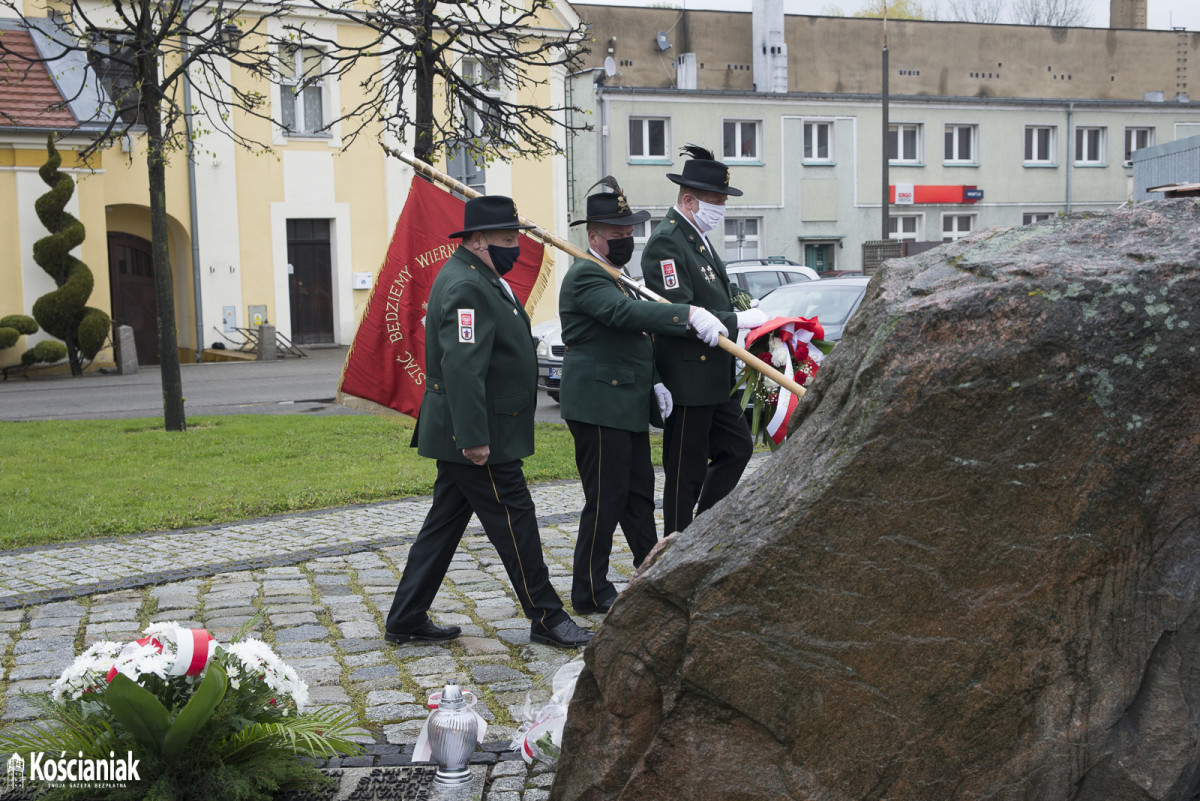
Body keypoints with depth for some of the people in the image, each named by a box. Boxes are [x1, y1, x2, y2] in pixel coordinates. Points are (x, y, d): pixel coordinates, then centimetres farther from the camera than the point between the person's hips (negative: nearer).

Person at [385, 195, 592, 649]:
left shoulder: (481, 280, 17)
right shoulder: (466, 287, -19)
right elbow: (462, 367, -27)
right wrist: (474, 438, -28)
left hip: (456, 436, 11)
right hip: (480, 438, -11)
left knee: (444, 523, 14)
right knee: (513, 521, -1)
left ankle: (406, 620, 21)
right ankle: (546, 618, 10)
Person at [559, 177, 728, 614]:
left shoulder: (613, 277, 19)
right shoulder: (585, 276, -13)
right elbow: (627, 313, -31)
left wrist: (652, 384, 11)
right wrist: (689, 314, -37)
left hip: (627, 405, 10)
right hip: (598, 405, -10)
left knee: (639, 492, 15)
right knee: (605, 498, -4)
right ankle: (590, 592, 7)